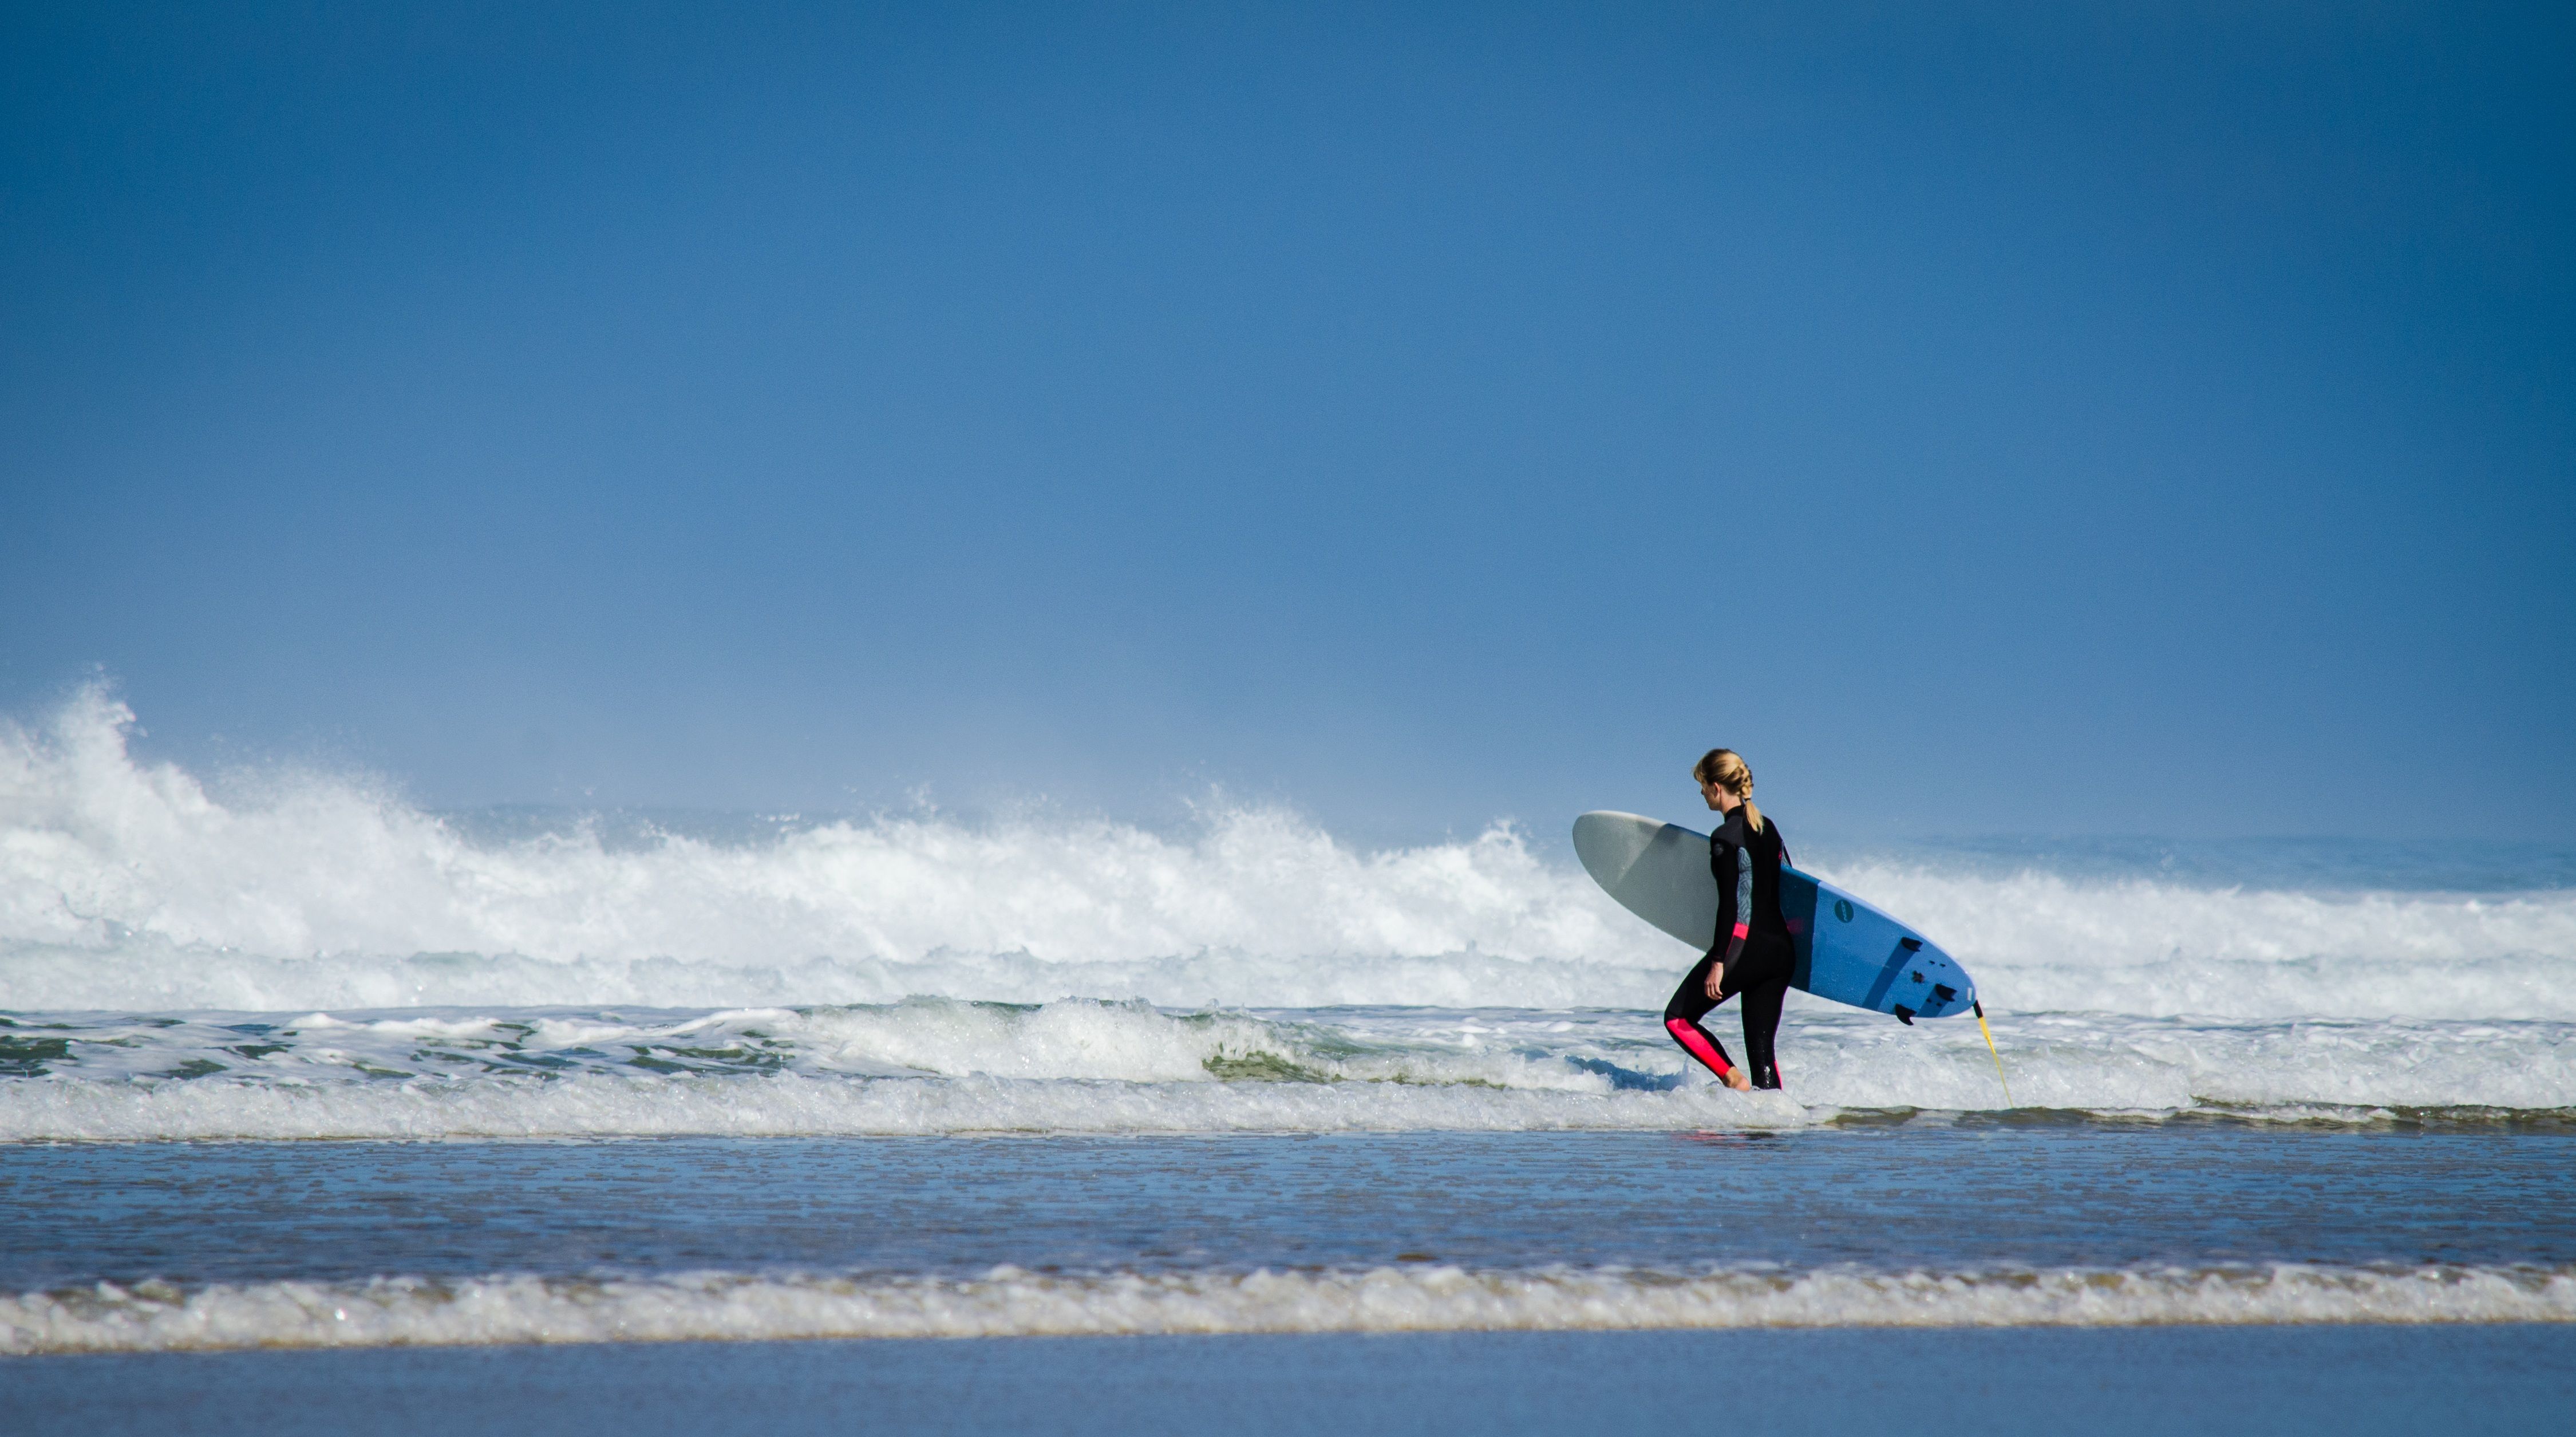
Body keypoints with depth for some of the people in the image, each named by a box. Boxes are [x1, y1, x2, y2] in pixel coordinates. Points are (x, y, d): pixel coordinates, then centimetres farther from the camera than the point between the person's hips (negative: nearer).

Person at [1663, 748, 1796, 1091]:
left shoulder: (1725, 837, -11)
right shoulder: (1768, 828, 12)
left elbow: (1730, 905, -16)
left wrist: (1718, 963, -15)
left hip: (1743, 947, -8)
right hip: (1782, 952, 8)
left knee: (1678, 1018, 7)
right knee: (1762, 1049, 10)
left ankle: (1735, 1081, -7)